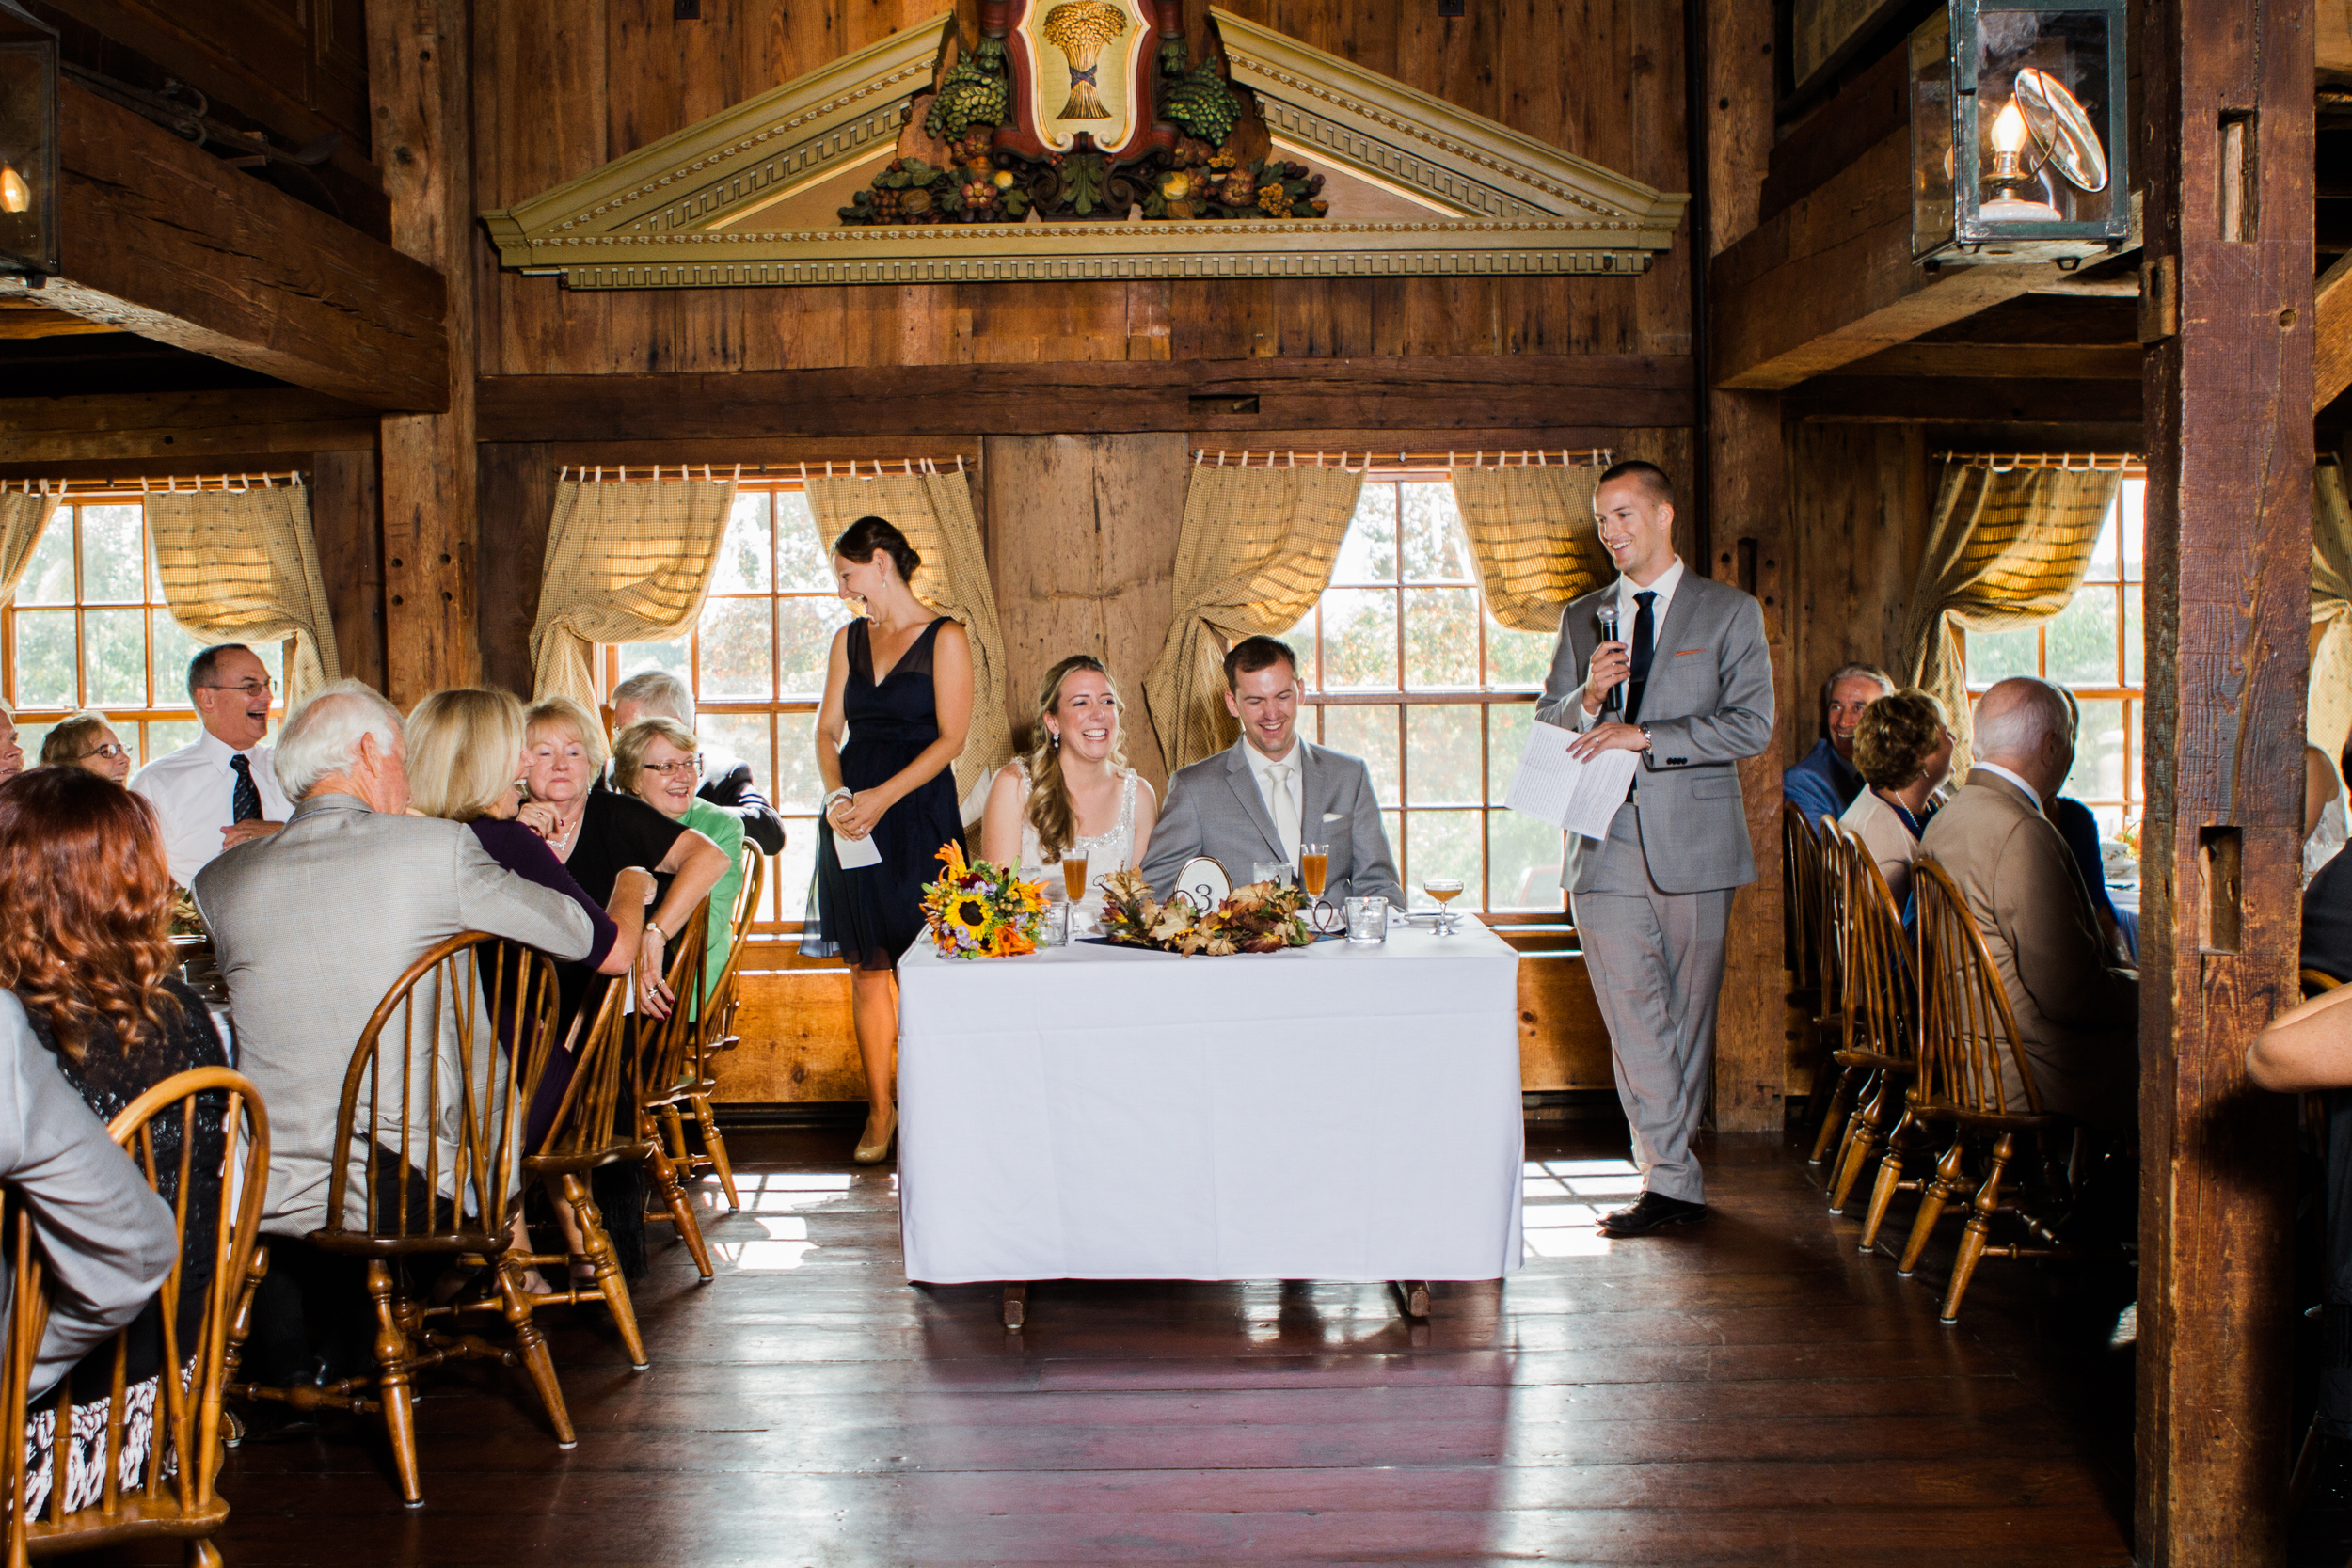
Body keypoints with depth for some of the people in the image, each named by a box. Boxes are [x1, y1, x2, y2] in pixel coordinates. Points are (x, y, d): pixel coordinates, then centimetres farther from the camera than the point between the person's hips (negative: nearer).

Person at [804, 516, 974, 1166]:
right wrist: (836, 795, -7)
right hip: (854, 813, 5)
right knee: (866, 967, 5)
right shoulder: (849, 639, 14)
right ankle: (879, 1107, 13)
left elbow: (951, 738, -9)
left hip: (918, 813, -5)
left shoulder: (945, 638, -3)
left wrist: (884, 797, -17)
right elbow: (828, 730, 12)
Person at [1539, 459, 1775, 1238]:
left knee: (1688, 1015, 5)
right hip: (1607, 846, 2)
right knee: (1633, 1019, -5)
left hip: (1693, 843, -2)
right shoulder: (1581, 618, 15)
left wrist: (1643, 735, -15)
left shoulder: (1730, 613, 4)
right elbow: (1546, 727, 16)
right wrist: (1587, 698, -6)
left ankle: (1668, 1168, 18)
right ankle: (1673, 1180, 0)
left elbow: (1751, 725, -6)